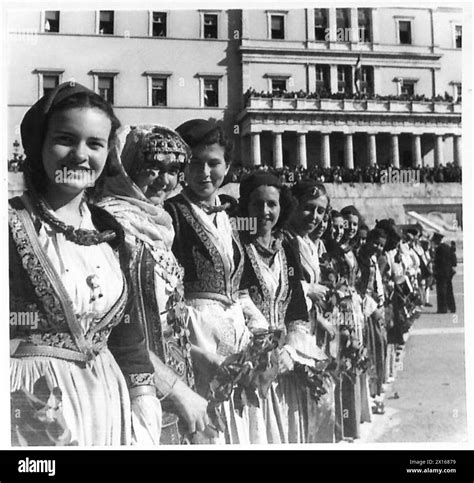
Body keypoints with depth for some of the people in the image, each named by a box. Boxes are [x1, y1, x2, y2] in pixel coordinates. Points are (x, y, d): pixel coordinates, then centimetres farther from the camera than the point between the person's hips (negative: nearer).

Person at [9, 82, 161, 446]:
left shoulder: (110, 231, 5)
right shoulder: (13, 225, -11)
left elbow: (126, 327, 9)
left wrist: (145, 406, 3)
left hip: (107, 404, 5)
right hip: (30, 409, -5)